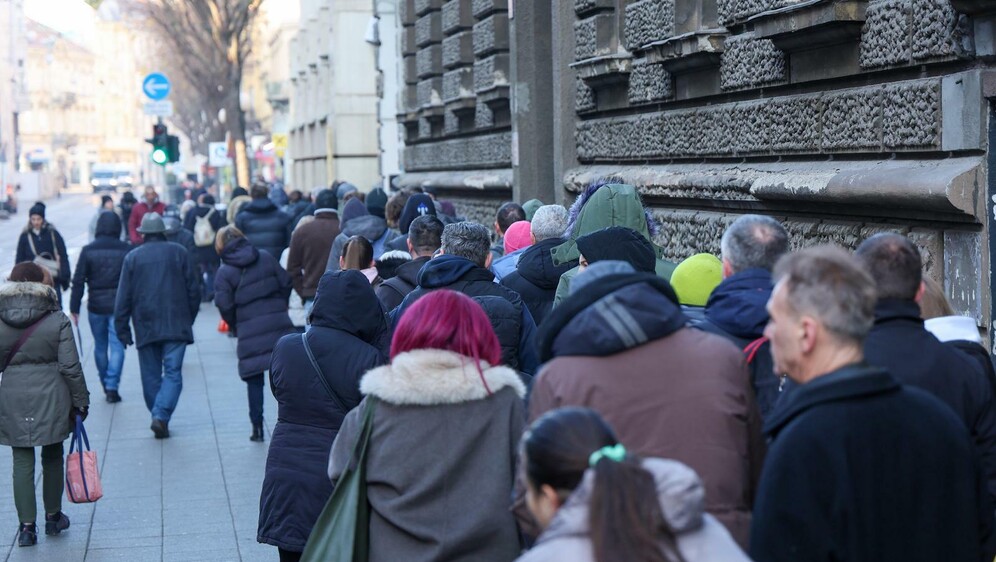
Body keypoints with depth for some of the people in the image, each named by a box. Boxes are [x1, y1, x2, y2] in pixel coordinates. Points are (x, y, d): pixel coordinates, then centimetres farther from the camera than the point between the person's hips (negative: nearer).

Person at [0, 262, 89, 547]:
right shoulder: (57, 320, -8)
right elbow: (70, 366, -7)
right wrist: (81, 401, 0)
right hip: (51, 398, -1)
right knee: (52, 457, 15)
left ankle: (27, 526, 4)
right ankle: (53, 517, 27)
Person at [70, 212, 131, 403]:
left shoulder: (88, 250, -3)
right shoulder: (127, 250, -5)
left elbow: (78, 281, -5)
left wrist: (74, 308, 0)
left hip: (96, 306, 2)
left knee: (100, 346, 16)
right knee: (117, 346, -1)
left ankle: (105, 383, 29)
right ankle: (112, 386, -11)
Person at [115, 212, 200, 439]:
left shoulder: (132, 257, 3)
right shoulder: (179, 252, 2)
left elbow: (123, 297, 2)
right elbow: (194, 289, 4)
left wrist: (122, 329, 8)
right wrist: (189, 318, 16)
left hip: (145, 327, 1)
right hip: (176, 325, -1)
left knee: (151, 375, 12)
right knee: (173, 373, -2)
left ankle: (157, 416, 14)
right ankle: (161, 415, -19)